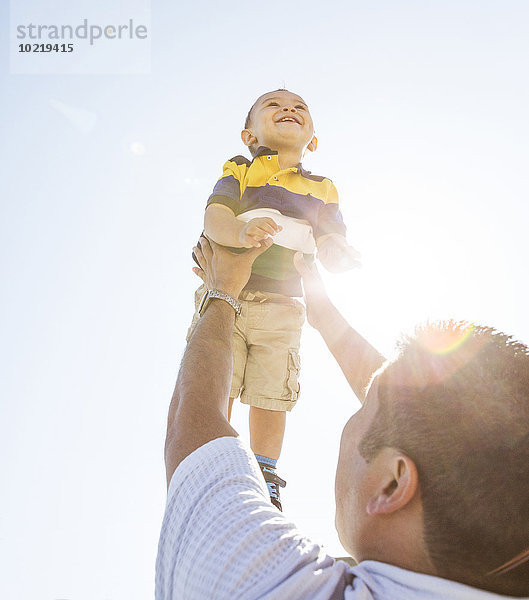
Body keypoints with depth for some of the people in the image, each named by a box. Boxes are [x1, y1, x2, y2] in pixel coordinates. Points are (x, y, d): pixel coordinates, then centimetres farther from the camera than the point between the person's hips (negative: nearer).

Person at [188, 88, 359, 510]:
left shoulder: (321, 190, 14)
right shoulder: (238, 171, 8)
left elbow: (333, 247, 4)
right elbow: (214, 216, -11)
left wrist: (337, 251, -22)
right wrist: (241, 231, -34)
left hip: (281, 306, 2)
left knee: (272, 395, 2)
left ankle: (264, 477, 24)